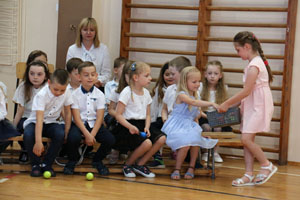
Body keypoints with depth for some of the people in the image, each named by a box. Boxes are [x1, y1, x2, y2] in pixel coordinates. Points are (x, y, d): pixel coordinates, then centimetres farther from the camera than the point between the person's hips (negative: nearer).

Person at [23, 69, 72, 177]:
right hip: (34, 122, -3)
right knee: (28, 135, -36)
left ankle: (46, 164, -12)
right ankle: (36, 164, -12)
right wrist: (38, 141, -43)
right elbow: (39, 119, -34)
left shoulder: (66, 93, -11)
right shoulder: (42, 95, -25)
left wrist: (66, 132, -6)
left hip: (51, 123, 3)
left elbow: (67, 113, 3)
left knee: (60, 134, -31)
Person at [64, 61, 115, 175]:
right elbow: (77, 118, -9)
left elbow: (99, 118, -3)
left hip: (94, 125, 2)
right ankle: (72, 161, -1)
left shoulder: (99, 95, 3)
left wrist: (92, 135, -16)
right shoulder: (75, 94, -3)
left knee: (110, 139, -22)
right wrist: (87, 134, -20)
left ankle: (97, 160, 9)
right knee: (73, 138, -35)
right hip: (79, 125, -2)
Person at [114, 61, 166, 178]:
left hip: (141, 125, 7)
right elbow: (118, 115, -11)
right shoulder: (127, 92, -9)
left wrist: (147, 127, -4)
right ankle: (128, 165, -3)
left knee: (161, 138, -16)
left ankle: (140, 164, -2)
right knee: (147, 143, -30)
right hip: (127, 127, -7)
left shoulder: (146, 93, 12)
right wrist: (130, 126, -25)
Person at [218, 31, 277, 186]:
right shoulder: (256, 62, 14)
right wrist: (233, 103, 12)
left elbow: (246, 91, -19)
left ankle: (267, 166, 2)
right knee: (247, 139, 6)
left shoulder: (254, 65, -17)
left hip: (259, 106, -10)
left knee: (246, 138, -14)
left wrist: (226, 104, -12)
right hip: (251, 106, 10)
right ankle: (249, 175, 7)